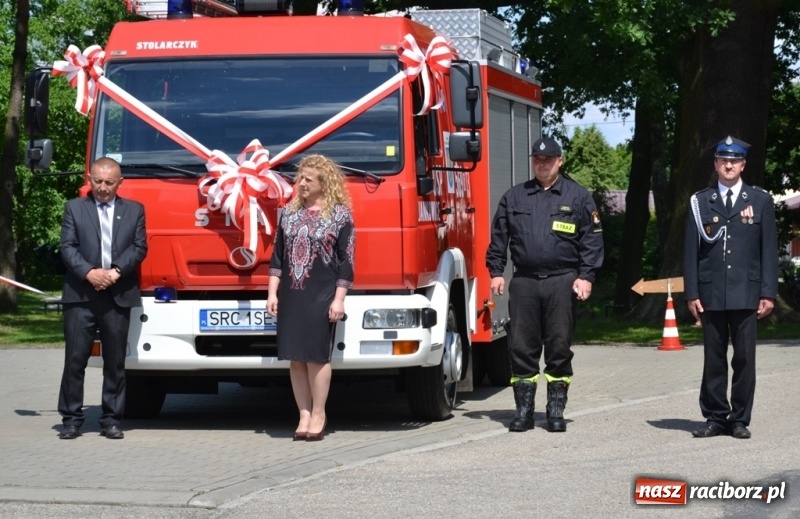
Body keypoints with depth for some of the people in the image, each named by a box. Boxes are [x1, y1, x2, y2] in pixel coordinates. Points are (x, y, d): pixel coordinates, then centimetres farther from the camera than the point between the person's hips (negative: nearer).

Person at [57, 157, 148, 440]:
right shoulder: (74, 208, 9)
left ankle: (111, 420, 10)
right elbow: (67, 247, 0)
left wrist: (115, 271, -12)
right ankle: (71, 419, 4)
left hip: (119, 296, 1)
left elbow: (139, 247, 3)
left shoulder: (134, 210, 12)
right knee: (75, 360, -2)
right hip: (80, 296, -1)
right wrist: (89, 272, -15)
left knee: (115, 362, 4)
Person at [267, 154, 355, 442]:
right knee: (295, 357, 3)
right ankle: (304, 414, 9)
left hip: (321, 296, -4)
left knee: (317, 355, -3)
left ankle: (318, 414, 7)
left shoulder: (340, 215, -2)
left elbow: (346, 261, -4)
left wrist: (339, 299, -9)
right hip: (290, 296, 4)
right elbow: (278, 255, 13)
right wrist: (272, 293, 7)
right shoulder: (289, 212, 11)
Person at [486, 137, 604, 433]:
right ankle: (524, 411, 7)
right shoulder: (514, 197, 14)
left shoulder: (578, 197, 7)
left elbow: (592, 240, 3)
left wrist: (586, 277, -5)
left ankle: (556, 411, 8)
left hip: (562, 283, -2)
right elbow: (499, 237, 16)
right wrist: (496, 272, 7)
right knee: (521, 347, 1)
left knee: (559, 348, 1)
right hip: (524, 283, 2)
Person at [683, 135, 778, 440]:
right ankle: (715, 417, 10)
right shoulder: (700, 203, 8)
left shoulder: (760, 201, 8)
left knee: (744, 358, 0)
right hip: (711, 294, 1)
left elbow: (769, 251, 5)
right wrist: (691, 294, 0)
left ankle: (740, 419, 8)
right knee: (713, 358, 3)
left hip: (746, 294, 0)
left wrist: (768, 293, -1)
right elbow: (691, 251, 7)